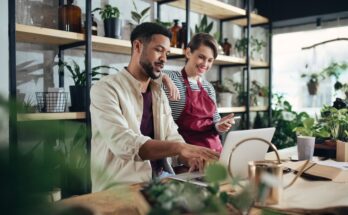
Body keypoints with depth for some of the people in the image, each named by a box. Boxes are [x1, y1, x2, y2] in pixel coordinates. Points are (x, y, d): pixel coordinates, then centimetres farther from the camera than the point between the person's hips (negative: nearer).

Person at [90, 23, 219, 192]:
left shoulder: (159, 93, 13)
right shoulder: (105, 89, -11)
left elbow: (172, 139, 5)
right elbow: (123, 143, -25)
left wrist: (192, 158, -16)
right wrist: (180, 147, -33)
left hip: (159, 183, 7)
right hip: (120, 189, -7)